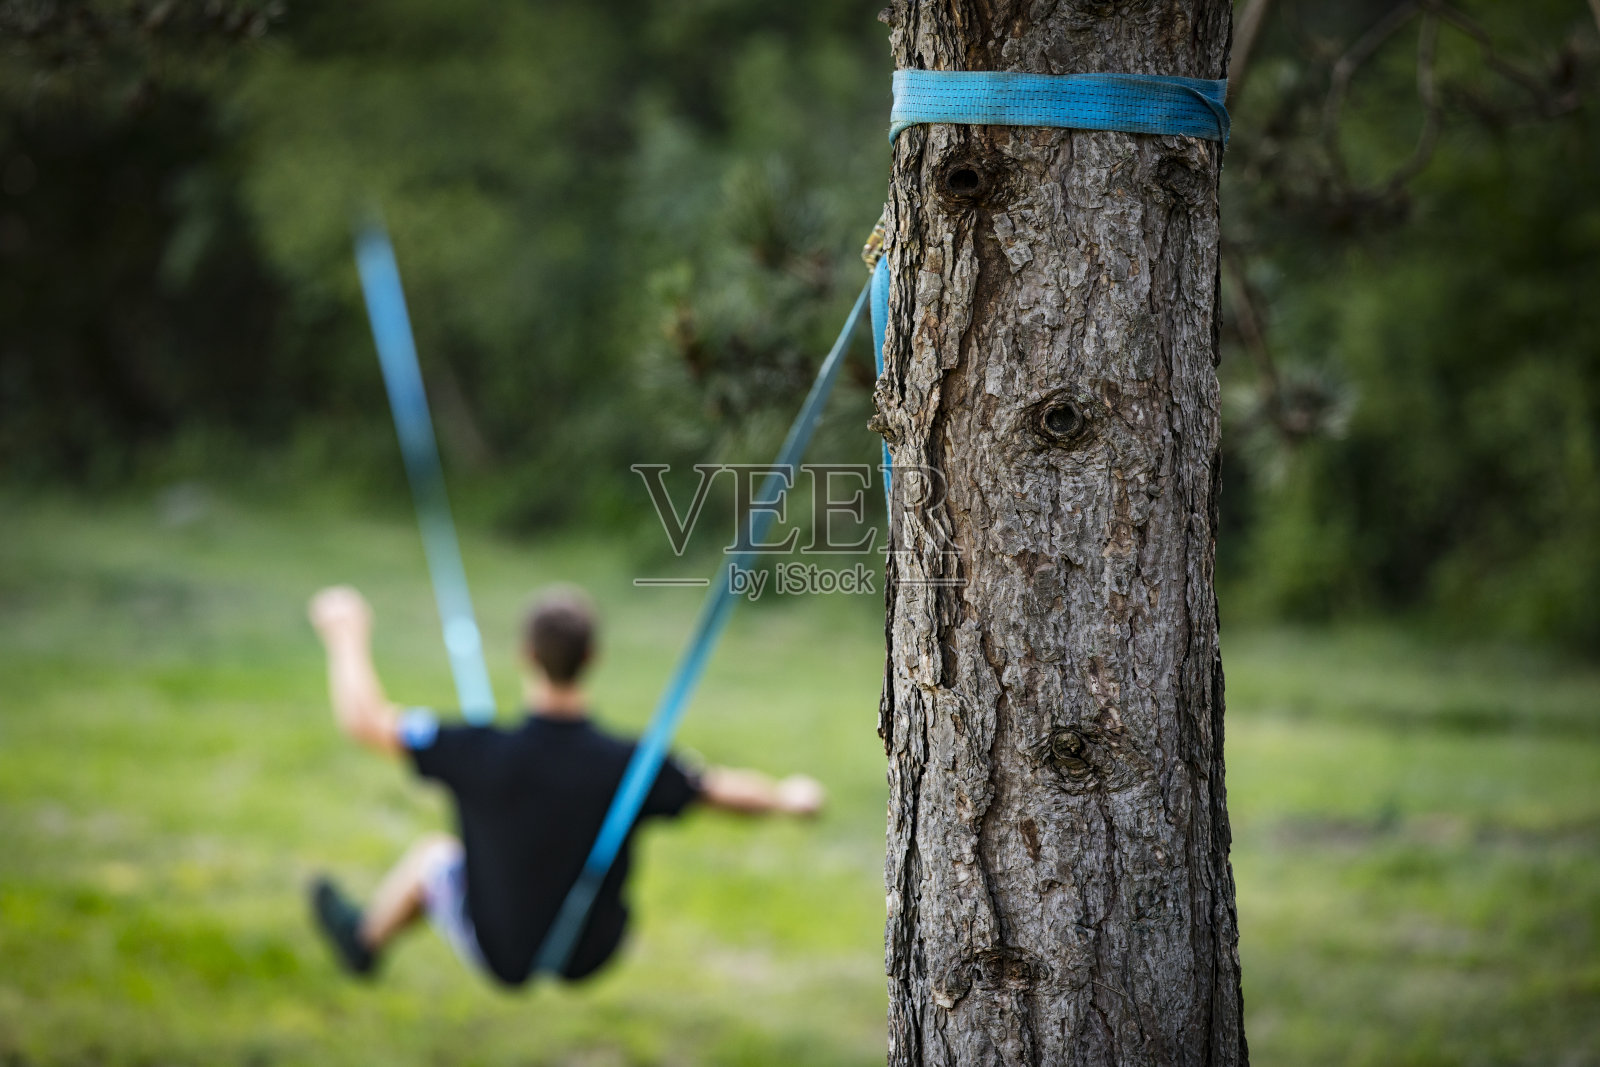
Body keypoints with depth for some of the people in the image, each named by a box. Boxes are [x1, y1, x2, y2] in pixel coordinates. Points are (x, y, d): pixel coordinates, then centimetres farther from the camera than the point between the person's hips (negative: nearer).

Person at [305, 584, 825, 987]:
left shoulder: (483, 755, -31)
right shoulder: (627, 765, -27)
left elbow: (363, 719, -19)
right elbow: (723, 791, -8)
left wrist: (347, 636, -2)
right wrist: (786, 797, 13)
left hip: (503, 956, -2)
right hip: (592, 957, 2)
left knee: (434, 853, 24)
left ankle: (365, 941, 51)